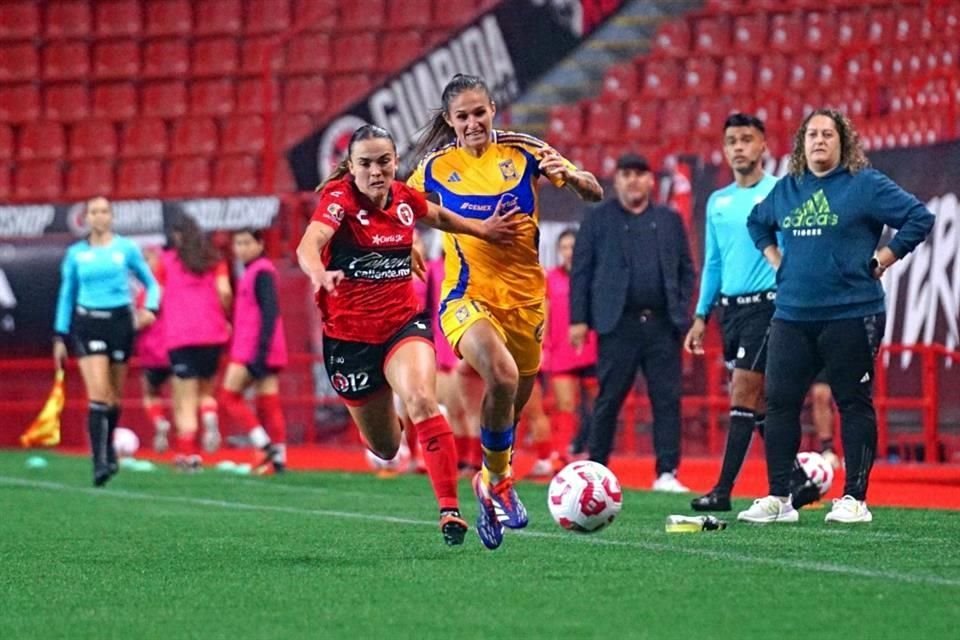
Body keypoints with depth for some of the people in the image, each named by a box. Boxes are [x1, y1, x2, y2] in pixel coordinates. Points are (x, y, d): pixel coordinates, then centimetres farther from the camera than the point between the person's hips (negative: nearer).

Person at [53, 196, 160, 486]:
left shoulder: (126, 248, 4)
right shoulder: (76, 253, 6)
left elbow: (150, 282, 12)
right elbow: (66, 295, 13)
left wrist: (149, 308, -8)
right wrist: (60, 336, 10)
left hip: (120, 322, 1)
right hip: (88, 323, -1)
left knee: (114, 396, 8)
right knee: (99, 394, -14)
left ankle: (108, 449, 33)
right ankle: (100, 462, -17)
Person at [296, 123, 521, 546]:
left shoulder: (405, 198, -1)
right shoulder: (339, 199, -16)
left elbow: (439, 217, 25)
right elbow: (308, 245, -37)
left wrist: (484, 230, 21)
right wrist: (320, 275, -57)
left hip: (404, 323, 2)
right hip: (349, 336, -2)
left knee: (422, 401, -30)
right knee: (385, 448, 13)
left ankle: (449, 509, -28)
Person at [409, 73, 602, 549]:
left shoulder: (522, 152, -1)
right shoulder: (435, 167, -1)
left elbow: (595, 194, 0)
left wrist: (571, 177, -21)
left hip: (525, 296, 3)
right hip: (467, 296, -3)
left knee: (513, 405, 13)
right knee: (502, 376, -30)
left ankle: (493, 481, 42)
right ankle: (497, 483, -10)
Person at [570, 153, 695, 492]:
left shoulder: (670, 220, 15)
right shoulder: (597, 219, 7)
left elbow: (686, 270, 15)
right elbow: (581, 271, 4)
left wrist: (683, 312, 3)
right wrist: (578, 319, -4)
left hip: (662, 324, 2)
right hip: (618, 324, -2)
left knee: (667, 400, -2)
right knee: (608, 400, 1)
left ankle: (667, 473, 0)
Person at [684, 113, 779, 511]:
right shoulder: (717, 202, 14)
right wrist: (701, 316, 16)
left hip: (766, 304, -7)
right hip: (730, 307, 7)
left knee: (743, 393, -12)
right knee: (760, 400, 8)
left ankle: (723, 490, -13)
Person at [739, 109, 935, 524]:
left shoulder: (865, 185, -4)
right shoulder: (785, 191, 13)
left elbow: (919, 218, -8)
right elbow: (757, 223, 32)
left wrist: (880, 261, -9)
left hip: (851, 315, -5)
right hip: (792, 315, 5)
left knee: (854, 404, 1)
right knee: (779, 403, 2)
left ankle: (855, 499, 5)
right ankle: (778, 498, 8)